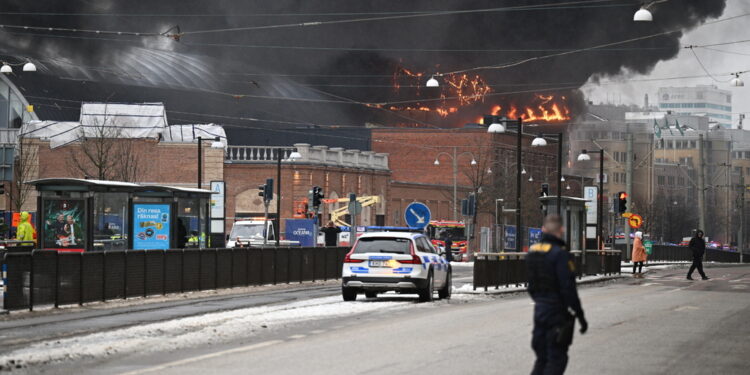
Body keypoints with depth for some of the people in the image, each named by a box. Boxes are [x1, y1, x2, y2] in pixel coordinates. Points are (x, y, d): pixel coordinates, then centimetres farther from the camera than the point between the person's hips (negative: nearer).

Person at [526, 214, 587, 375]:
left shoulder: (532, 251, 8)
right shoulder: (560, 254, -17)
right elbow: (568, 288, -20)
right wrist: (580, 315, -14)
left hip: (539, 309, 8)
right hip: (558, 312, -7)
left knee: (542, 358, 15)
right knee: (557, 359, -2)